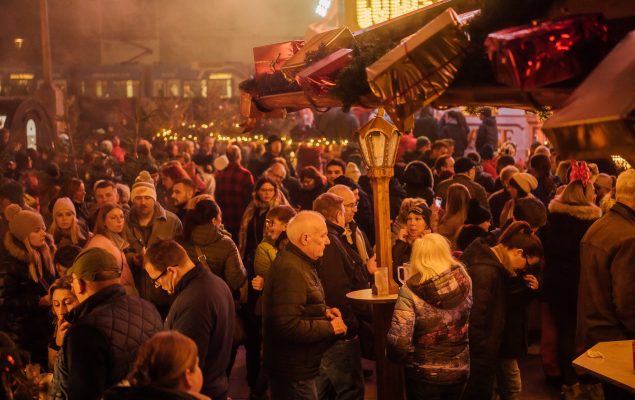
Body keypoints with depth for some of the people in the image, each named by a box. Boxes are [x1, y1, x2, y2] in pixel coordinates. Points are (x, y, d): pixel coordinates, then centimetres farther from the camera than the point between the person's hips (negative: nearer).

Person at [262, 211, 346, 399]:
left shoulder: (298, 262, 11)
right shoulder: (291, 270, -24)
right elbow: (288, 326, -30)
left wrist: (323, 312, 6)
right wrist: (330, 327, -19)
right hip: (294, 371, -11)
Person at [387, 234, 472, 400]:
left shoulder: (410, 290, -17)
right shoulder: (463, 280, -5)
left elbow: (399, 340, -21)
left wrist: (395, 355, -3)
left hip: (424, 374, -4)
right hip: (459, 369, 4)